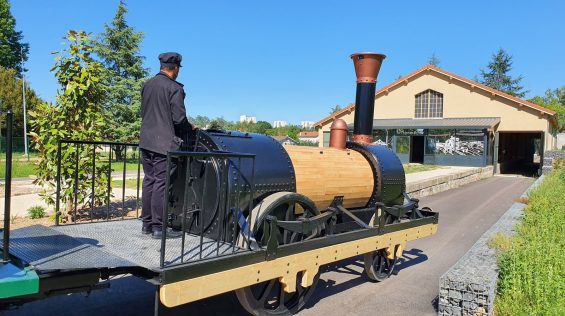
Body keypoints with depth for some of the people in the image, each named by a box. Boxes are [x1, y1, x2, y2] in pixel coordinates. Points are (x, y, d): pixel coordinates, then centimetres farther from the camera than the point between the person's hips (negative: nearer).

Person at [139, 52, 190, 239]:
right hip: (165, 143, -7)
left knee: (149, 181, 12)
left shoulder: (147, 85, 12)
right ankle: (158, 227, 2)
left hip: (146, 141, 7)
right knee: (162, 183, -3)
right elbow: (179, 118, -14)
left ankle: (147, 224, 19)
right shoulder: (174, 88, -10)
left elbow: (144, 112, 17)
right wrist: (189, 128, 4)